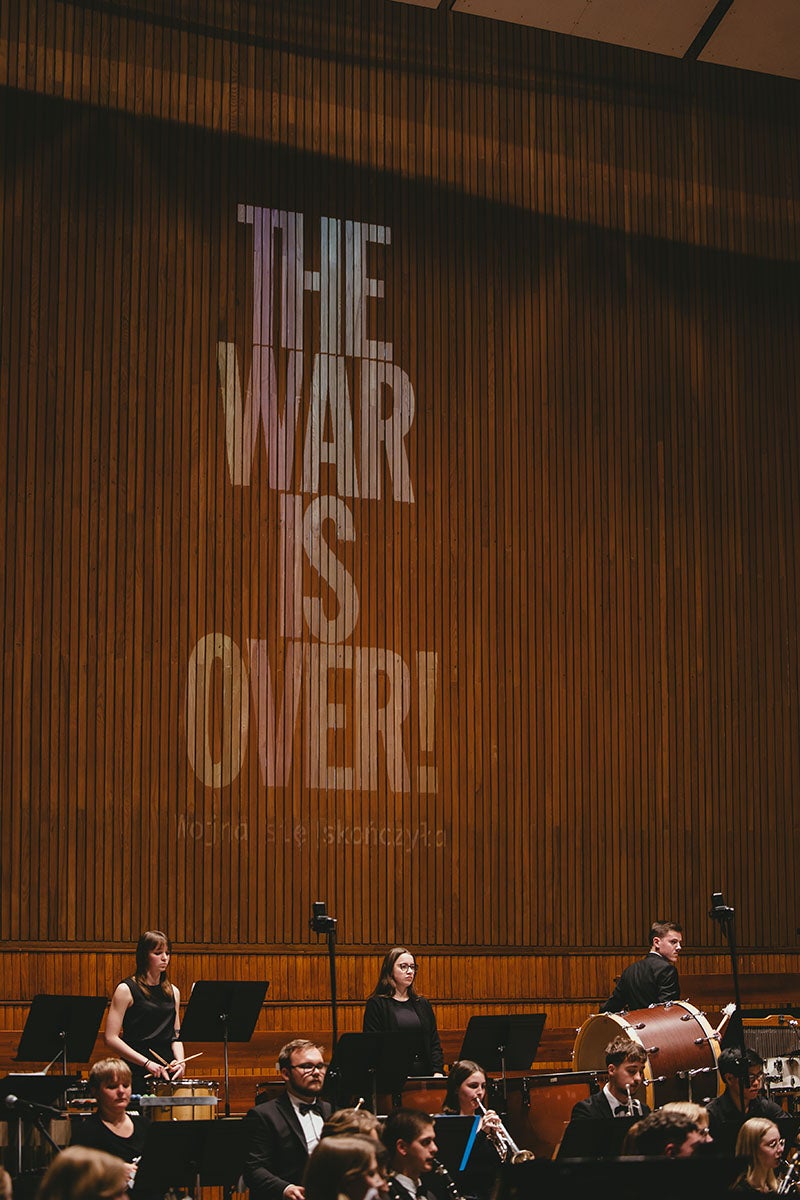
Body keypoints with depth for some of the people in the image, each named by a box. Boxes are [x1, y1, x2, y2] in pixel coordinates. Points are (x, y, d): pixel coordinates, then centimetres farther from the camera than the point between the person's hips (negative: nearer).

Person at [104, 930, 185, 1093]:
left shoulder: (173, 992, 14)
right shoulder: (126, 990, -3)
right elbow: (111, 1039, -9)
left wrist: (180, 1061, -4)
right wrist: (147, 1063, -15)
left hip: (167, 1073, 5)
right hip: (136, 1074, -5)